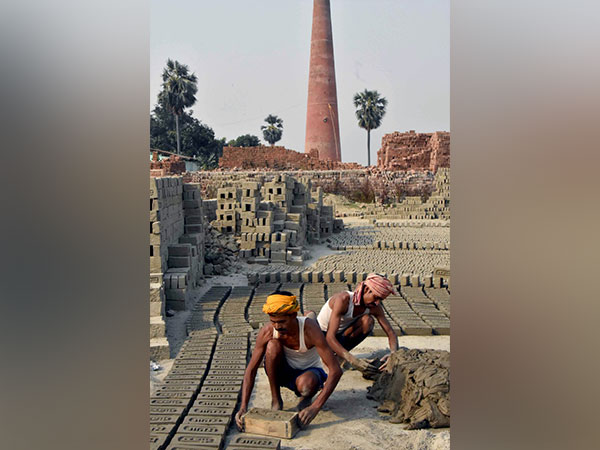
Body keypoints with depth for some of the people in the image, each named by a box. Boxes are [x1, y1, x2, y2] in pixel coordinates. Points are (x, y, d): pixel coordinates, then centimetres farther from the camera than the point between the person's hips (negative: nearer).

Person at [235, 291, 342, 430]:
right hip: (283, 372, 3)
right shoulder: (267, 331, -23)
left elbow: (335, 370, -33)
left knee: (306, 384, -40)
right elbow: (251, 370, -16)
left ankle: (306, 398, 0)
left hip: (308, 371, -2)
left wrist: (315, 407, -40)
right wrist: (243, 407, -26)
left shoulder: (310, 329, -31)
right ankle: (276, 401, -12)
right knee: (273, 345, -30)